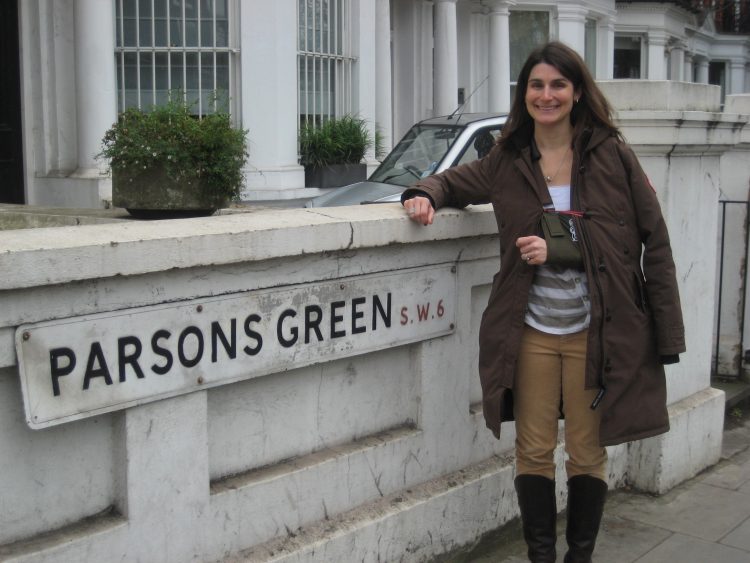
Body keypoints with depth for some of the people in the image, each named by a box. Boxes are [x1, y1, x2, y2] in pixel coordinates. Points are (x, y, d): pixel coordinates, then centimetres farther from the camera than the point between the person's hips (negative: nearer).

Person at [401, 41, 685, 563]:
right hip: (532, 333, 2)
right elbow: (456, 181, 20)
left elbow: (654, 242, -2)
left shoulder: (613, 157, -4)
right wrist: (425, 194, -6)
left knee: (587, 455, 11)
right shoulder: (507, 162, 3)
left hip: (594, 333, -2)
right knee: (534, 452, 10)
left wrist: (667, 331, -8)